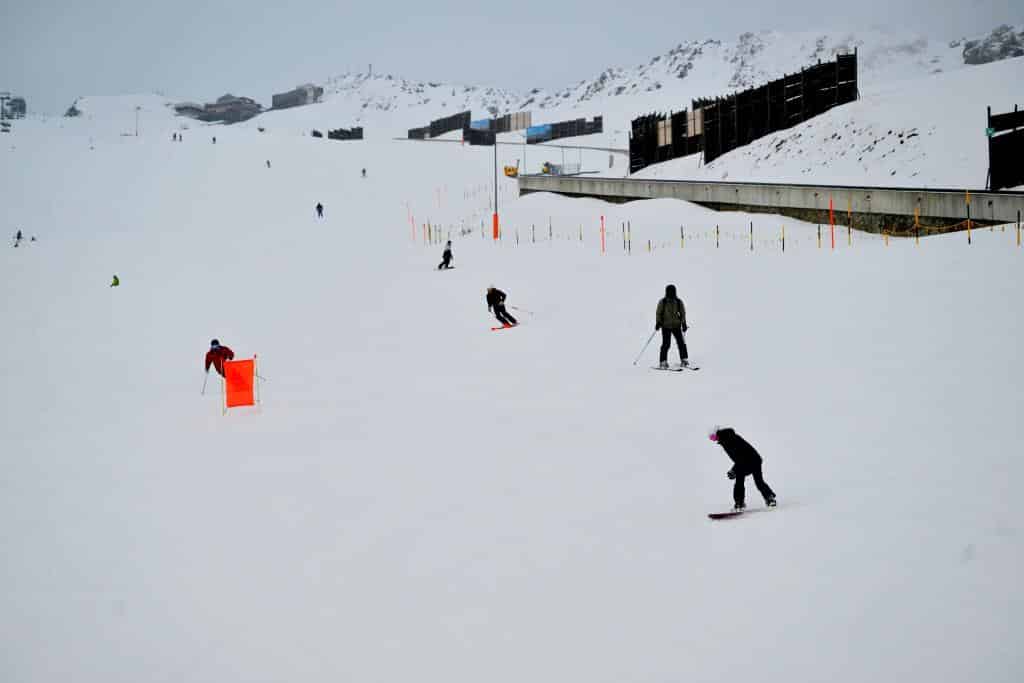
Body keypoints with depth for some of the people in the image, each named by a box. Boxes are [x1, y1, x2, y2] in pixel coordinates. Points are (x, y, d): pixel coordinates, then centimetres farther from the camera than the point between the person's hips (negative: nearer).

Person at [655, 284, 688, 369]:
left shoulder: (679, 302, 6)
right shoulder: (662, 302, 0)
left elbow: (682, 313, 10)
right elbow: (658, 313, 2)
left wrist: (684, 323, 4)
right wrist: (658, 323, -8)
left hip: (676, 326, 2)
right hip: (666, 326, -2)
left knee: (681, 342, -2)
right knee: (666, 344, -10)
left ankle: (684, 360, 11)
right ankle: (663, 362, -6)